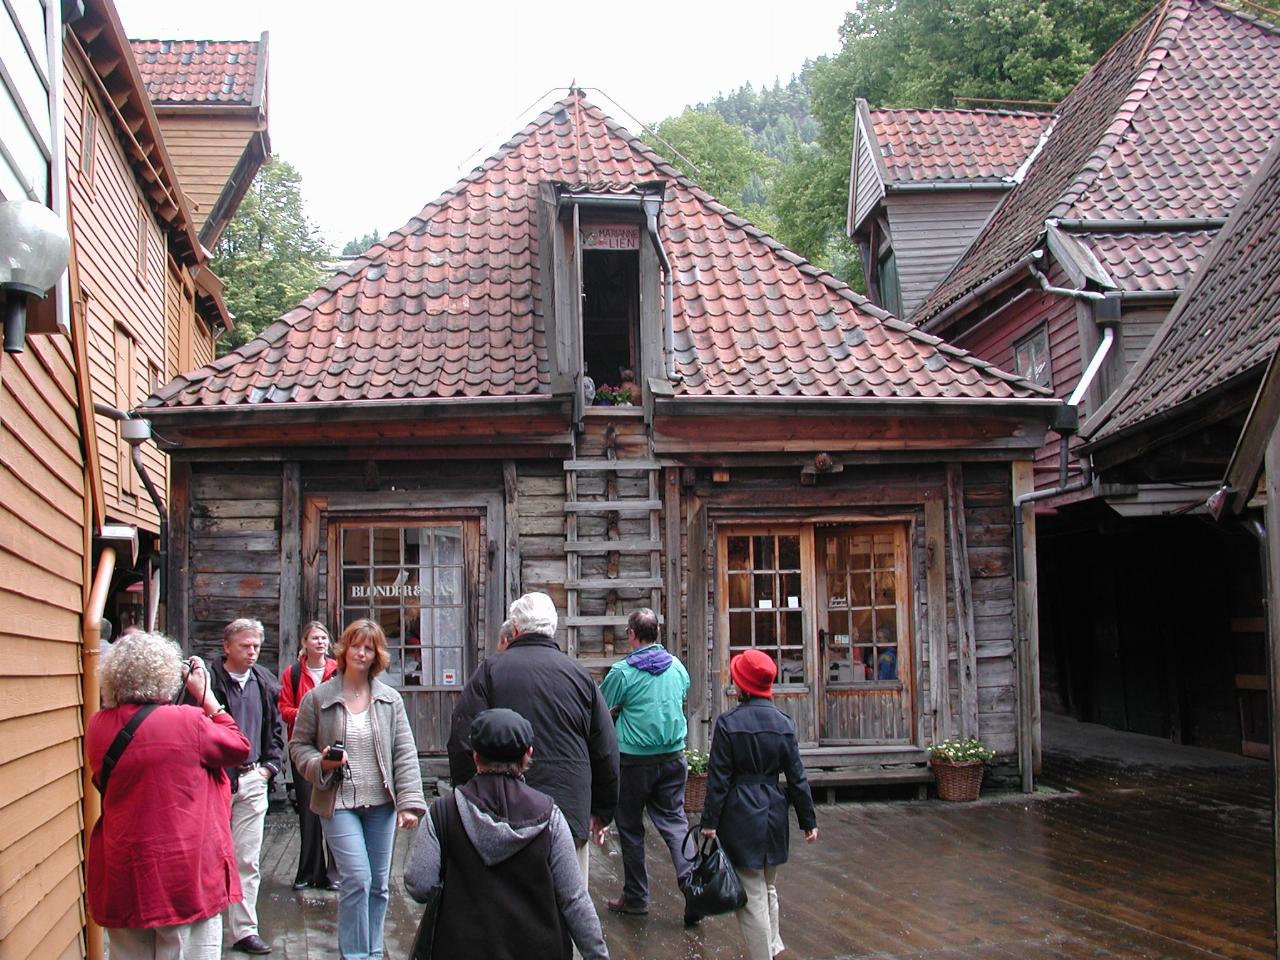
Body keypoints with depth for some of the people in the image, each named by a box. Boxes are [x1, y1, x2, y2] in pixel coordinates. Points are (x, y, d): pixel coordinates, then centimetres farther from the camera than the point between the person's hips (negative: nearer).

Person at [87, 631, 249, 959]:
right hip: (185, 877, -5)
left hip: (122, 878, 5)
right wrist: (206, 694, 5)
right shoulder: (186, 722, -17)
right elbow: (239, 747, -2)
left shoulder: (98, 726, -2)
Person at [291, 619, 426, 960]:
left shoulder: (390, 700, 4)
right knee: (357, 879, -13)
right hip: (338, 803, -3)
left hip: (381, 803, 3)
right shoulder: (318, 698, -1)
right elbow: (299, 745, 6)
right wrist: (320, 764, -15)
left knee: (379, 884, 10)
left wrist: (409, 802, -7)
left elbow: (405, 753, 1)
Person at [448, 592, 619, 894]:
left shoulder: (490, 671, -2)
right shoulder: (580, 676, 6)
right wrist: (602, 812, 21)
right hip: (571, 811, 2)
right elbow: (607, 752, 10)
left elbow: (463, 744, -5)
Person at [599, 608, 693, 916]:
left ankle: (635, 897, 15)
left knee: (631, 827, 9)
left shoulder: (622, 671, -13)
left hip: (634, 760, -4)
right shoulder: (677, 667, 3)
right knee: (674, 820, 10)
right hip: (673, 757, 4)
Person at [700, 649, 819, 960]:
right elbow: (797, 776, 3)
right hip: (774, 815, 5)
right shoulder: (783, 722, 0)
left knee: (752, 895, 1)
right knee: (768, 888, 22)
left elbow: (718, 778, -11)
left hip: (740, 817, -5)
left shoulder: (728, 722, -12)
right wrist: (808, 820, 11)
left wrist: (710, 822, -5)